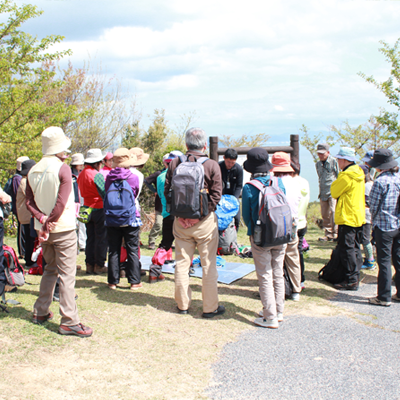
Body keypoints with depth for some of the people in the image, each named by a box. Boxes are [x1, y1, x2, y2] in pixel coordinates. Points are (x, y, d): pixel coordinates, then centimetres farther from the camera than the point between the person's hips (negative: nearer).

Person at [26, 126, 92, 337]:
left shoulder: (33, 171, 6)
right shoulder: (62, 169, -13)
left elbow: (29, 202, 1)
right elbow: (62, 202, -19)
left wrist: (43, 219, -9)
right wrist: (50, 223, -12)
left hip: (44, 230, 7)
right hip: (63, 229, -7)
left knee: (50, 270, 21)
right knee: (66, 274, -4)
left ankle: (40, 312, 26)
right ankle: (69, 322, -4)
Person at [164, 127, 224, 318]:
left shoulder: (174, 163, 0)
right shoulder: (212, 165, -8)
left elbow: (167, 191, 1)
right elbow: (216, 195, -11)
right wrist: (204, 212, -4)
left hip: (181, 221, 3)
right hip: (205, 221, -3)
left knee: (182, 262, 13)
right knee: (208, 264, 6)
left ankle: (183, 304, 23)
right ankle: (210, 307, 13)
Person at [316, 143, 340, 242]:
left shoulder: (334, 162, -2)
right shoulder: (318, 164, 16)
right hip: (323, 192, 6)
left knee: (333, 211, -14)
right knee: (324, 214, 5)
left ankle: (335, 233, -7)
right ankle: (328, 234, 13)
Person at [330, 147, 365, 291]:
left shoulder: (346, 176, -19)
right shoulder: (359, 174, 11)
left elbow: (334, 192, -10)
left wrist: (338, 178, 1)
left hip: (347, 218, -10)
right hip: (359, 218, 10)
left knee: (346, 248, -5)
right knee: (355, 247, 15)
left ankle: (351, 280, -3)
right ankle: (355, 277, 22)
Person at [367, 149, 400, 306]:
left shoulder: (380, 181, -17)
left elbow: (374, 206, -10)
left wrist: (375, 220, 7)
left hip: (384, 226, -6)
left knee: (384, 261, 0)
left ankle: (384, 297, 4)